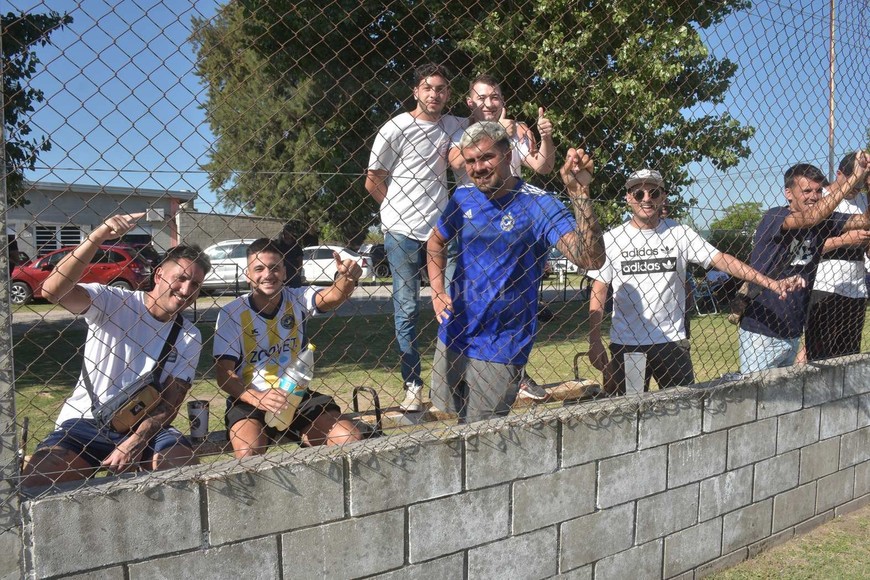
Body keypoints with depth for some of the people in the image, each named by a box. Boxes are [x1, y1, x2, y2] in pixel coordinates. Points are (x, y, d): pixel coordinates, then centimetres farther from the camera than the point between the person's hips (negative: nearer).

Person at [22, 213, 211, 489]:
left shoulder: (189, 337, 5)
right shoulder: (111, 301, -3)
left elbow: (170, 403, -2)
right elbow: (54, 289, -22)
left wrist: (135, 442, -20)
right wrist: (98, 235, -31)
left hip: (145, 426, 2)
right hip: (86, 422, -2)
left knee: (185, 465, -26)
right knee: (36, 482, -26)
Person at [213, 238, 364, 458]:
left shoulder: (296, 300, -1)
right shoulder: (232, 313, -7)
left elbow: (333, 297, -21)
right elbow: (224, 374, -11)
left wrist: (349, 278, -45)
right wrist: (257, 398, -30)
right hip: (249, 399, -2)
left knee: (351, 439, -16)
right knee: (249, 452, -33)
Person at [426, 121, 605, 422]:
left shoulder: (538, 204, -15)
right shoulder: (463, 197, 0)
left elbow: (590, 259, -28)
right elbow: (436, 242, 19)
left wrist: (579, 193, -38)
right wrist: (437, 292, 6)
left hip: (499, 350, -5)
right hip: (452, 339, 5)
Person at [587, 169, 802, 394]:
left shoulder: (679, 233, 1)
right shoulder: (611, 239, 1)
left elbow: (721, 260, -5)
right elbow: (599, 291, 2)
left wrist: (771, 283, -16)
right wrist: (595, 343, -4)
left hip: (671, 341, 1)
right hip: (624, 345, 0)